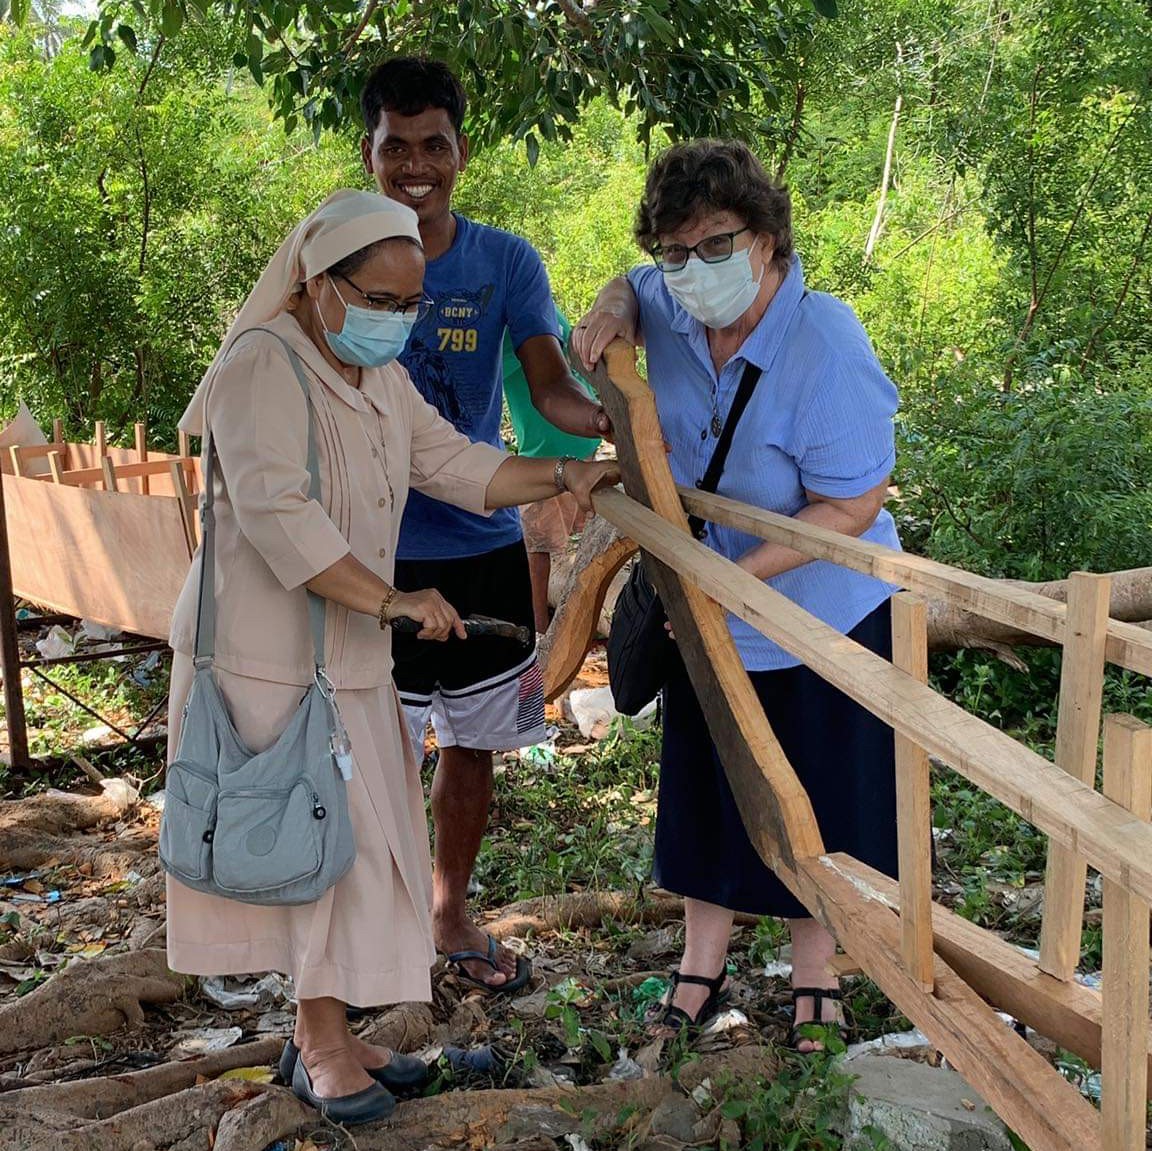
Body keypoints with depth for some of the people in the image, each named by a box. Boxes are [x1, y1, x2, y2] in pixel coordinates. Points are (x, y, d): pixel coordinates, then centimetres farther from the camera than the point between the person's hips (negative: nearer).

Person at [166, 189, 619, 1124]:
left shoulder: (381, 377, 12)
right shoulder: (263, 368, -18)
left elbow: (457, 466, 14)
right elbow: (276, 513, -29)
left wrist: (564, 477, 3)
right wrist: (391, 600, -34)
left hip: (349, 658, 9)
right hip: (267, 657, -9)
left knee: (358, 840, 11)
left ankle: (325, 1034, 23)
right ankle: (322, 1044, 12)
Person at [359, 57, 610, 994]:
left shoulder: (506, 264, -3)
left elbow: (549, 385, -9)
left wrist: (604, 419, -32)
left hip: (483, 544, 2)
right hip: (373, 550, -2)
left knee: (472, 743, 14)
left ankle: (452, 913, 34)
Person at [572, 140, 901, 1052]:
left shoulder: (825, 346, -29)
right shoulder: (674, 313, -10)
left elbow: (853, 504, -27)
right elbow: (636, 290, 17)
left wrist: (736, 574, -31)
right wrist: (612, 310, -8)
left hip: (820, 615, -6)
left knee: (813, 801, 10)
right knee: (706, 789, 16)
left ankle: (814, 978, 31)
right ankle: (701, 971, 34)